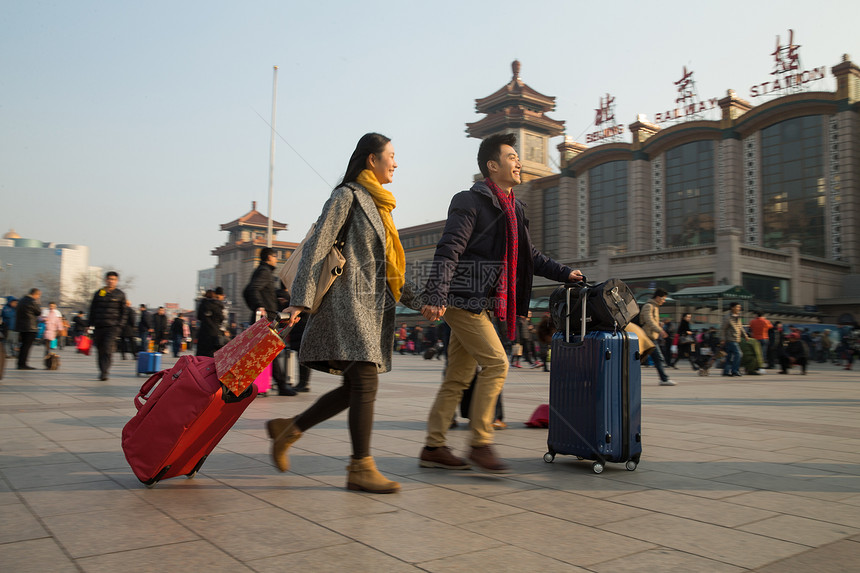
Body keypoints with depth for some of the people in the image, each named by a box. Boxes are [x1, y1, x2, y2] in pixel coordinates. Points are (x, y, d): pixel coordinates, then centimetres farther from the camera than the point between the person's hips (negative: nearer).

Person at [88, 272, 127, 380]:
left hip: (112, 327, -3)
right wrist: (91, 324, 9)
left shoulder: (120, 294, 7)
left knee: (108, 349, -16)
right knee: (100, 350, 7)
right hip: (99, 326, 3)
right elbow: (92, 310, 15)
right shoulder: (98, 293, 12)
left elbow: (123, 312, 8)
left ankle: (104, 372, -17)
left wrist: (119, 325, -3)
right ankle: (102, 371, 20)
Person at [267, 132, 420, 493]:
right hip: (350, 300, -9)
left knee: (356, 388, 6)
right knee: (365, 383, -10)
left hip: (373, 306, 9)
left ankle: (288, 430, 19)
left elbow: (388, 266, 25)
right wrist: (300, 300, -20)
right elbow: (317, 247, -12)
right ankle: (361, 468, -2)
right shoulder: (347, 196, -4)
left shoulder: (377, 204, 23)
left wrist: (418, 300, 21)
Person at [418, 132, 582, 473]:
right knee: (496, 363, -13)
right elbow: (448, 251, -17)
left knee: (459, 375, 9)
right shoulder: (470, 202, -8)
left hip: (480, 304, 9)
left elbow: (529, 256, 28)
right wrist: (436, 297, -26)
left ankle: (434, 447, 15)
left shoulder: (513, 209, 19)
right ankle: (480, 443, -3)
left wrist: (564, 273, 21)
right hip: (463, 301, -9)